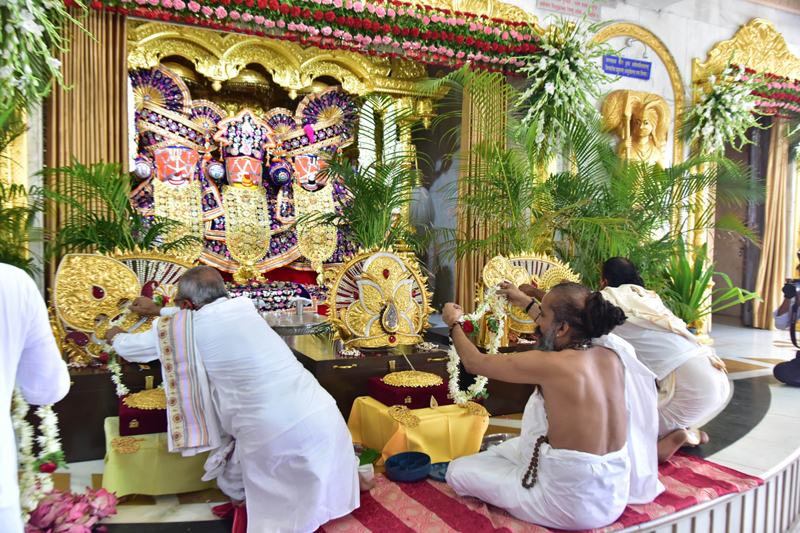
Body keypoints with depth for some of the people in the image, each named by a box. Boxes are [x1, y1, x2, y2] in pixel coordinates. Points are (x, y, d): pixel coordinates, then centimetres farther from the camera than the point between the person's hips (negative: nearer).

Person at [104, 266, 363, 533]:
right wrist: (158, 310, 50)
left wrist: (116, 336, 43)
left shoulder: (183, 327, 1)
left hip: (273, 435, -5)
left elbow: (131, 348, 21)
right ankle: (347, 470, 17)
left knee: (232, 481, 22)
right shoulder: (243, 306, 15)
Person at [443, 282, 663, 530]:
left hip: (572, 509, -8)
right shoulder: (611, 354, -6)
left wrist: (453, 323, 6)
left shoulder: (550, 364, -25)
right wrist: (526, 303, 26)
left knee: (458, 470, 5)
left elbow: (475, 362, -12)